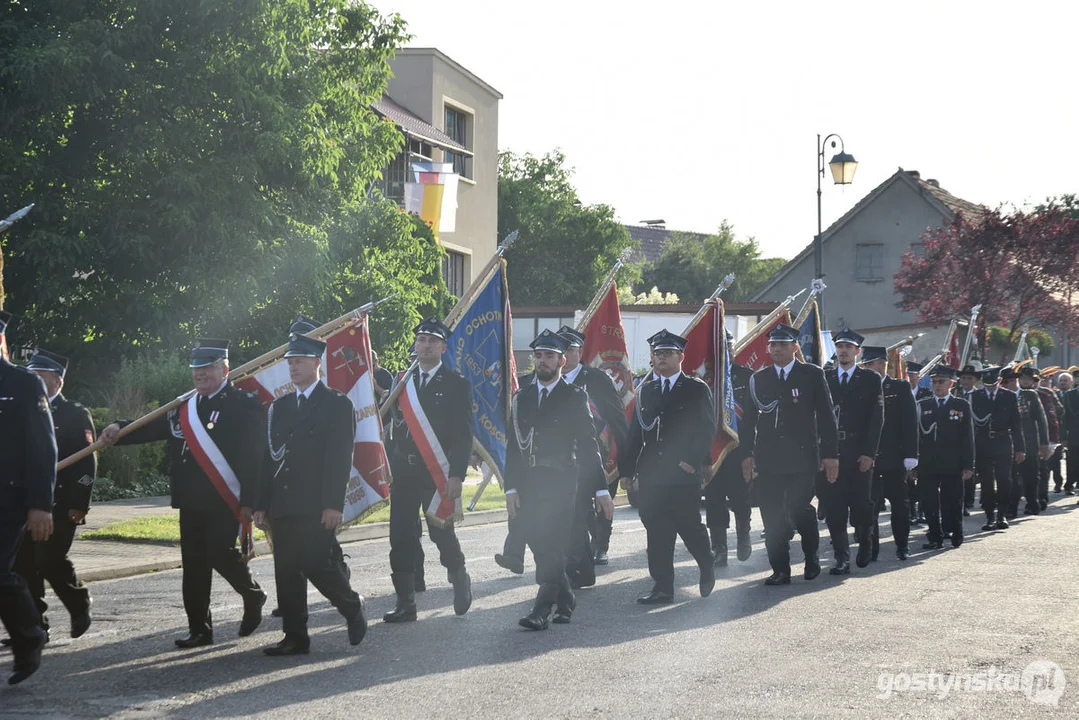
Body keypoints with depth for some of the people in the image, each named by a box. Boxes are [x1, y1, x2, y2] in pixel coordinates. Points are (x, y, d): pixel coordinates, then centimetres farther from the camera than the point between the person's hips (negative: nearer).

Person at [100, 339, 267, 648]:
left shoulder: (243, 404, -6)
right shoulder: (183, 407, 15)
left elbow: (253, 456, -12)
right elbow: (150, 427, 9)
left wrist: (249, 501, -18)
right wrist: (119, 430, -11)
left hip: (225, 501, -6)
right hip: (191, 501, 6)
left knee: (221, 554, -13)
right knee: (194, 564, 7)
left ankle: (252, 596, 17)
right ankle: (199, 629, 14)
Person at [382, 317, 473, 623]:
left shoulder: (456, 385, 0)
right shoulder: (402, 383, 12)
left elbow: (464, 435, -5)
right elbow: (394, 429, 13)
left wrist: (456, 476, -13)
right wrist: (388, 467, 6)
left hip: (438, 473, -4)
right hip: (403, 472, 4)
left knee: (441, 531, -1)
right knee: (400, 537, 0)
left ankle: (459, 577, 28)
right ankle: (405, 603, 5)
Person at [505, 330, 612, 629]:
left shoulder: (574, 397, 1)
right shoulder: (522, 397, 12)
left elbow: (588, 445, 0)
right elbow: (513, 444, 11)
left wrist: (601, 489, -2)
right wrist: (511, 487, 2)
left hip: (560, 483, -4)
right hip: (528, 485, 4)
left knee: (551, 547, -10)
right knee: (541, 546, 7)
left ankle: (542, 609, -10)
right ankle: (565, 601, 23)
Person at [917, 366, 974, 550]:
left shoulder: (962, 406, 4)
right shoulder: (923, 406, 10)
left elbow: (968, 438, 1)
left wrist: (968, 465, -5)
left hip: (952, 465, -2)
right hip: (927, 465, 2)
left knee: (953, 503, 4)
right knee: (930, 504, 2)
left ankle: (956, 536, 17)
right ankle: (935, 538, 10)